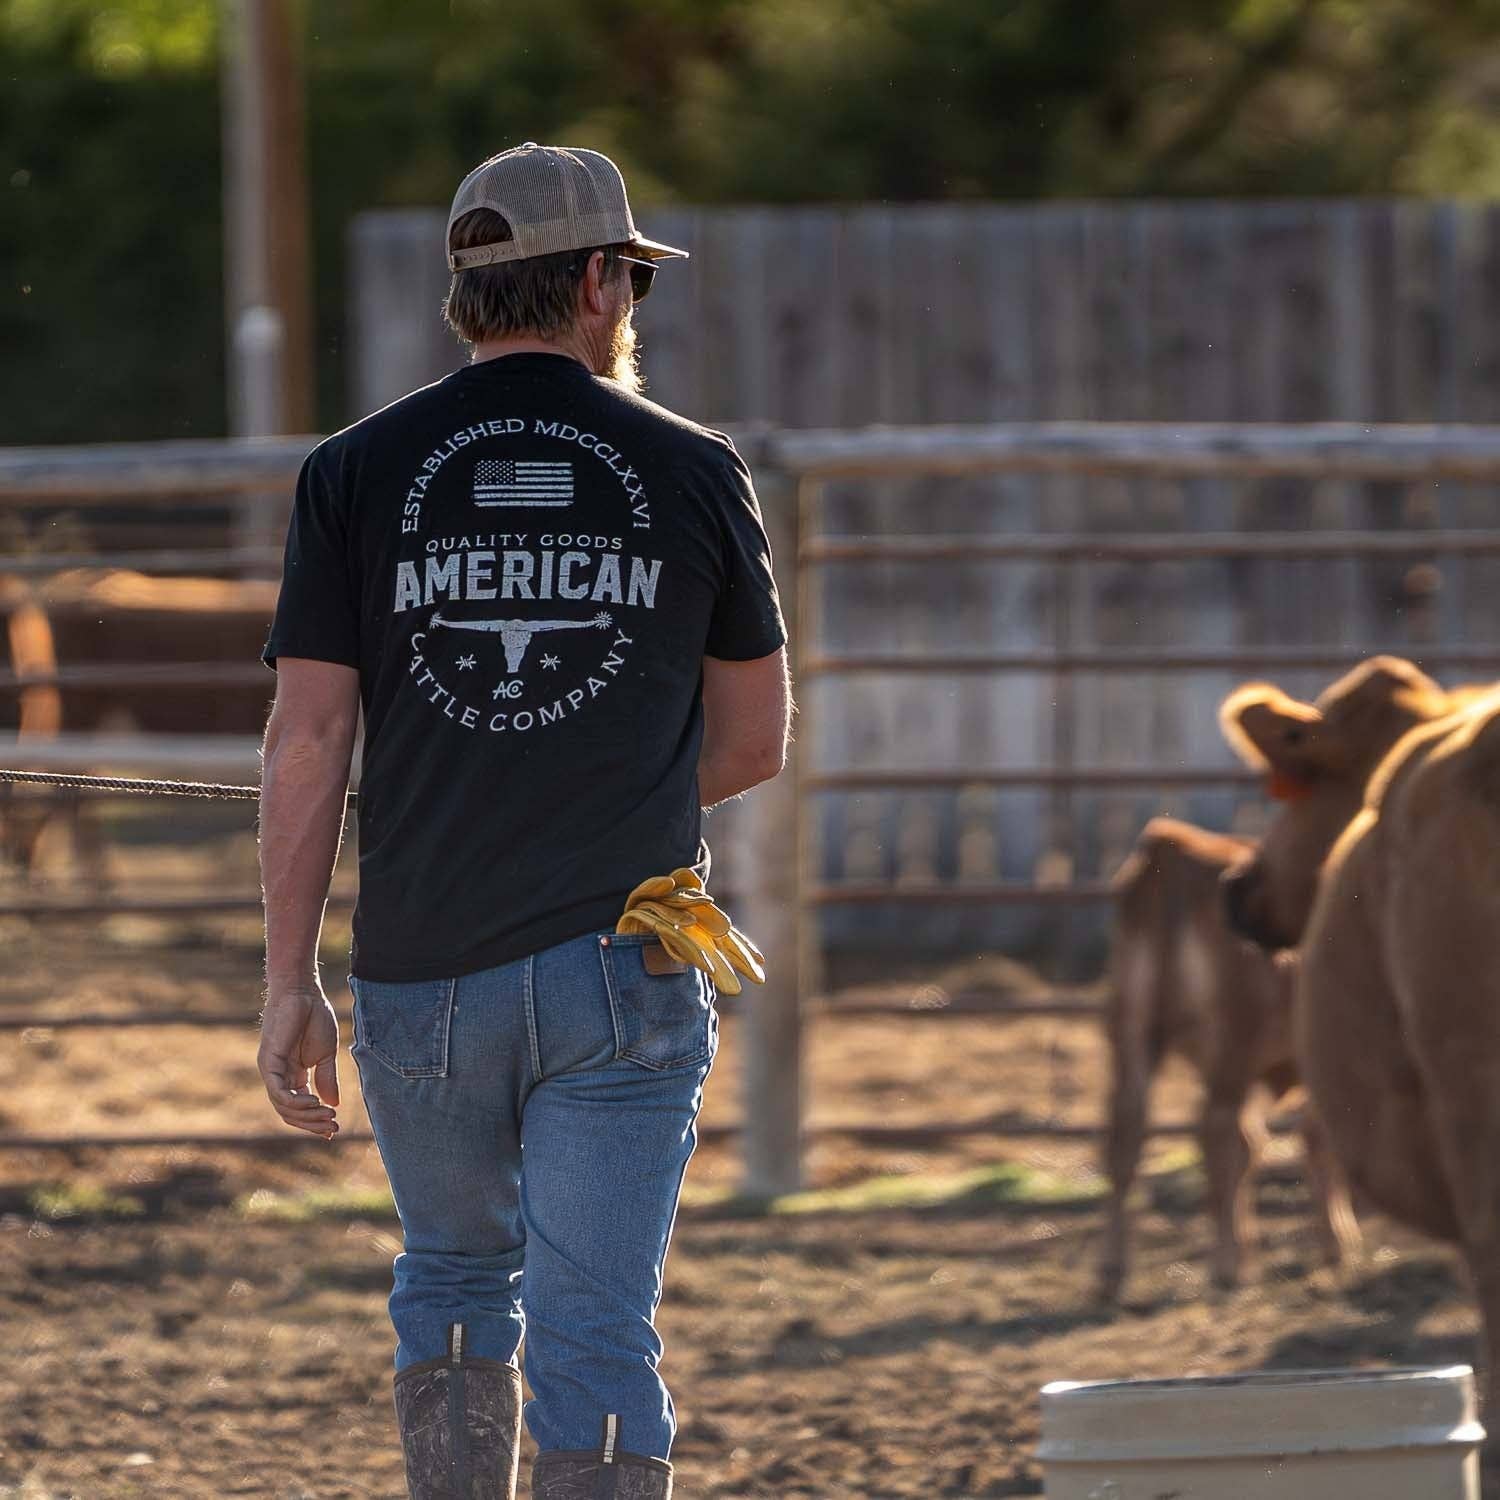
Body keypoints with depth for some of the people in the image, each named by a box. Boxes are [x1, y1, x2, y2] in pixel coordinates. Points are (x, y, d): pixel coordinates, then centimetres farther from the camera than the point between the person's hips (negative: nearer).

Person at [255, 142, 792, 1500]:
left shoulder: (356, 473, 1)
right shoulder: (693, 472, 2)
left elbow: (306, 746, -2)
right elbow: (752, 745, 8)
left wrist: (289, 981, 2)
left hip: (422, 979, 1)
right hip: (623, 978, -1)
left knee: (454, 1282, 21)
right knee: (597, 1332, -2)